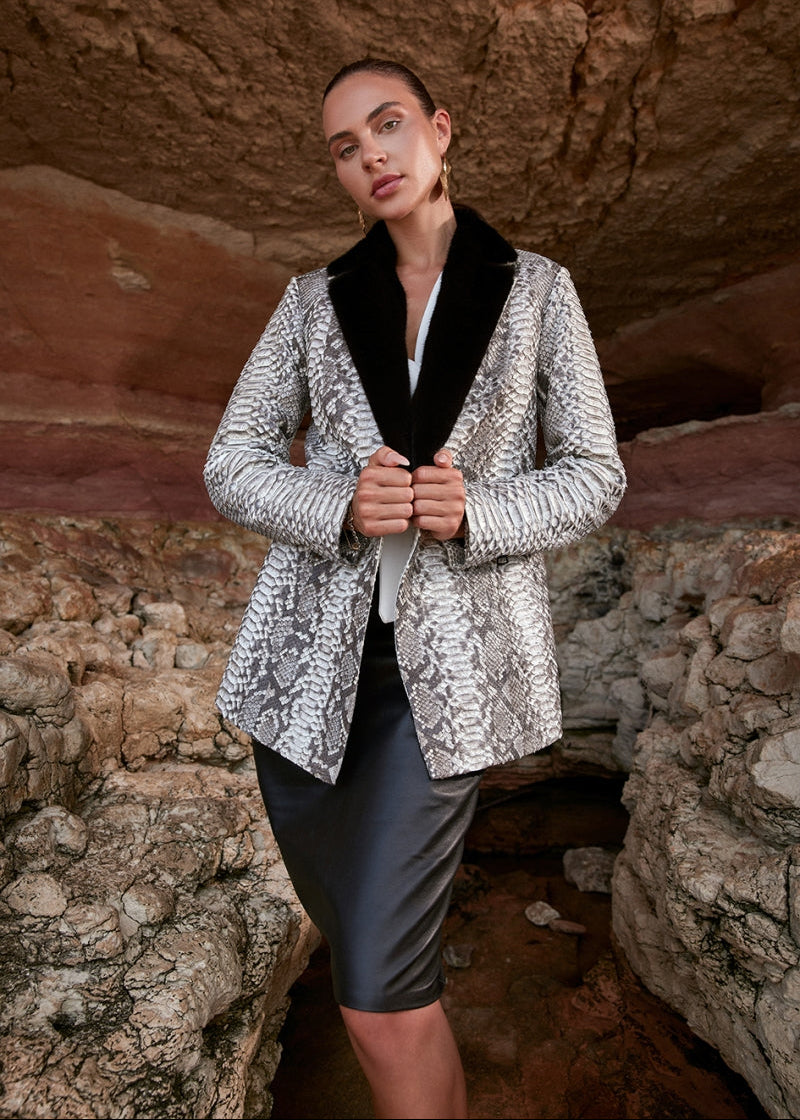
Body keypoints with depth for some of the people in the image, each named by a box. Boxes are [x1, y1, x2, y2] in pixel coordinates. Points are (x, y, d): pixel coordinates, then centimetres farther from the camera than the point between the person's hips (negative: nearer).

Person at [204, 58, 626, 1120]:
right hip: (314, 647, 3)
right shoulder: (315, 300, 10)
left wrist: (473, 510, -16)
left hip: (452, 657, -3)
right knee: (357, 924, 19)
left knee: (379, 997, -6)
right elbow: (234, 464, 5)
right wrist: (342, 504, -16)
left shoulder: (538, 289, 6)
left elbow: (595, 474, 4)